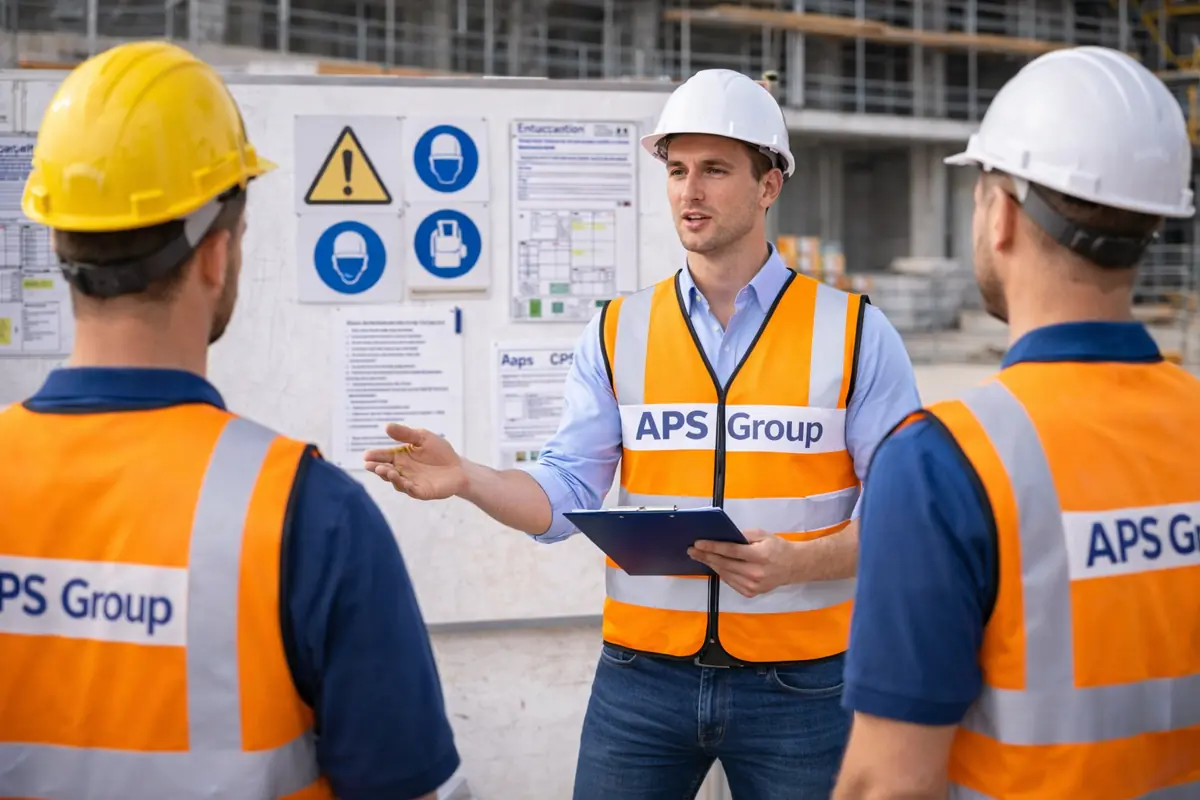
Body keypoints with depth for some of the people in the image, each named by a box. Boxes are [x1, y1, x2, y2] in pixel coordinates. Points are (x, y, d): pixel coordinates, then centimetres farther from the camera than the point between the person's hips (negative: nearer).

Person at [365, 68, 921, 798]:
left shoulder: (855, 334, -2)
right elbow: (565, 496, 0)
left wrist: (797, 562, -21)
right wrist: (466, 478, -18)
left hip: (799, 682, -1)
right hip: (644, 676, 2)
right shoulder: (617, 334, 5)